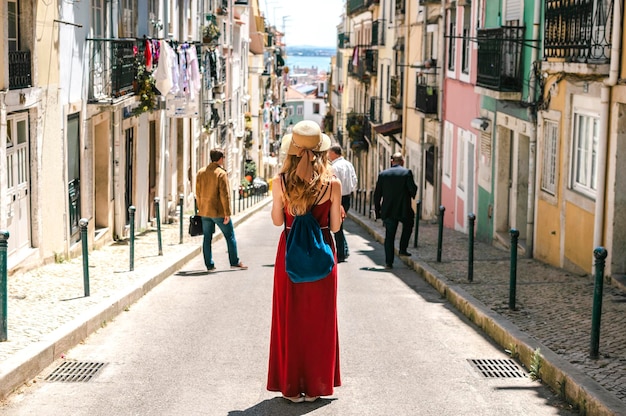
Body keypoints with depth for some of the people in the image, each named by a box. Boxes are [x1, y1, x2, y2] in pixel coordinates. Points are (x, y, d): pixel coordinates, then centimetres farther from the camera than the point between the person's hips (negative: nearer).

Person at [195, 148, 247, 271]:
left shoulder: (201, 172, 6)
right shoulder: (221, 173, -12)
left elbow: (198, 193, 11)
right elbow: (224, 195, -16)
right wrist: (227, 213, -13)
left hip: (205, 212, 6)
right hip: (218, 212, -6)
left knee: (207, 238, 9)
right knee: (230, 236, 7)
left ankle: (209, 265, 10)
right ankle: (234, 262, 10)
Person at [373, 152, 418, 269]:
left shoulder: (383, 174, 3)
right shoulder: (407, 173, -5)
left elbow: (377, 195, 4)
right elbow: (413, 189, -13)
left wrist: (378, 211, 11)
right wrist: (412, 195, 11)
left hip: (388, 211, 2)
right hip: (404, 210, -2)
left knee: (389, 236, 8)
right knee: (408, 225, 28)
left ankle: (388, 262, 4)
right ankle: (403, 249, 20)